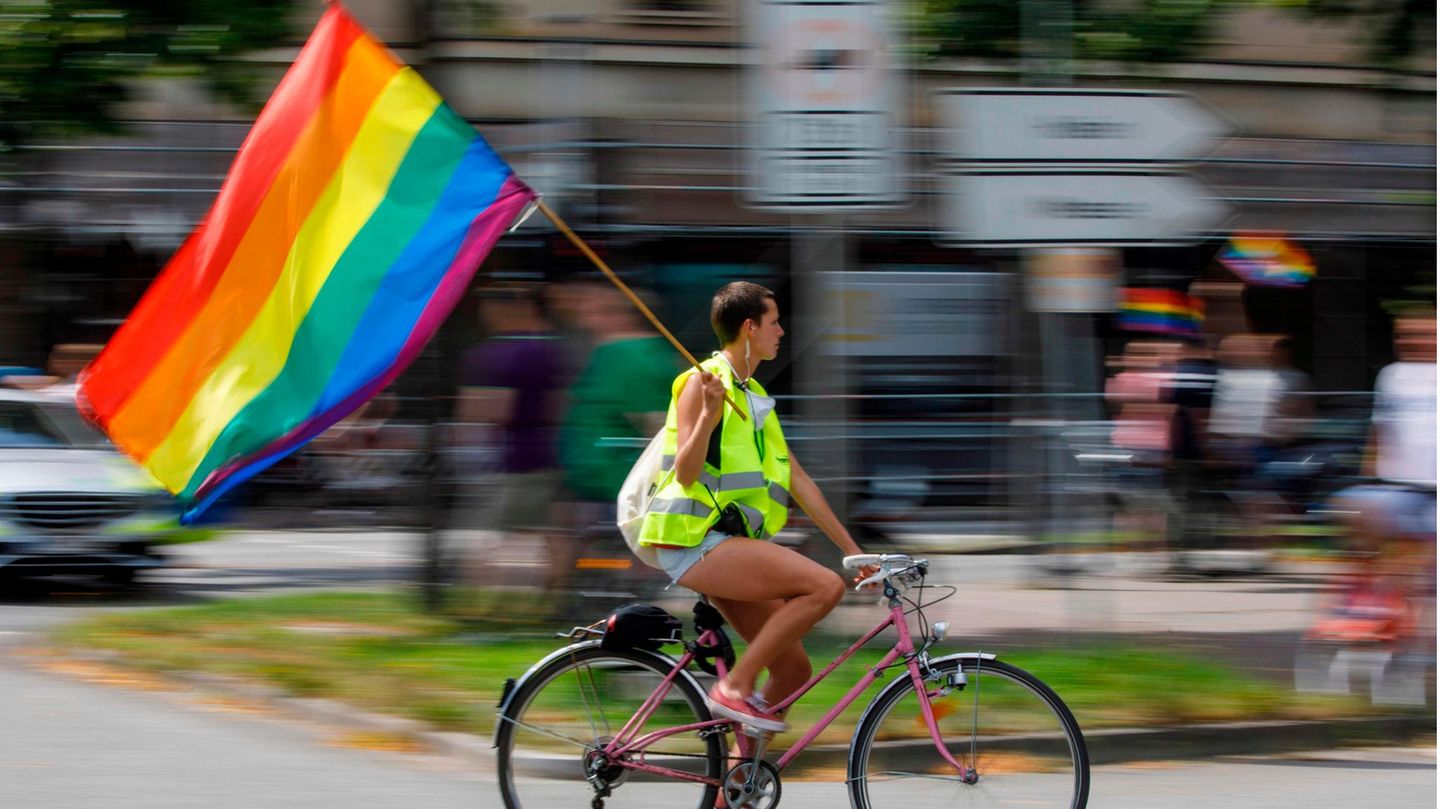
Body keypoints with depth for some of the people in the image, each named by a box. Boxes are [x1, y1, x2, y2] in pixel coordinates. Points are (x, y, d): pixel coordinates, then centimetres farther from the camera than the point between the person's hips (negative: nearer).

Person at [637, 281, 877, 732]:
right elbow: (686, 473, -17)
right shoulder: (704, 383, -8)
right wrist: (708, 415, -32)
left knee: (793, 668, 3)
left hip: (728, 547, 9)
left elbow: (798, 481, 21)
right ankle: (733, 688, -18)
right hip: (695, 542, -9)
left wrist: (851, 549, 18)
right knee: (824, 587, -23)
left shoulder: (755, 398, 20)